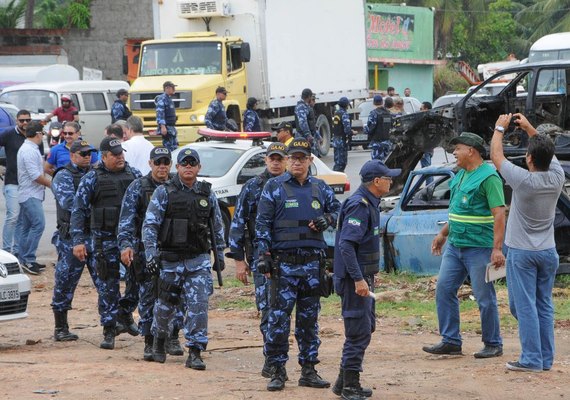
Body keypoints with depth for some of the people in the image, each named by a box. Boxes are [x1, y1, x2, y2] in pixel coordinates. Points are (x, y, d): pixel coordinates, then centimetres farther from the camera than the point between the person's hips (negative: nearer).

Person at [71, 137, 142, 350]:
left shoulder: (134, 175, 7)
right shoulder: (91, 179, -2)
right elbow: (78, 210, -2)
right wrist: (78, 241, -10)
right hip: (105, 239, -3)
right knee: (108, 285, 1)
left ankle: (125, 312, 30)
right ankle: (109, 331, 8)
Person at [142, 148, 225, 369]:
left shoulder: (207, 193, 8)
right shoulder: (164, 192, -2)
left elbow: (218, 226, 17)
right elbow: (149, 224, -6)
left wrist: (220, 253, 16)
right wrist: (151, 253, -16)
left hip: (199, 259, 1)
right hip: (170, 259, -1)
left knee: (199, 305, -9)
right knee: (166, 303, 9)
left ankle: (195, 353, -5)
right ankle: (159, 342, 33)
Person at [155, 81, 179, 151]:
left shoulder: (169, 99, 18)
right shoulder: (162, 99, -11)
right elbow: (160, 114, -20)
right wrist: (163, 127, -28)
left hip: (172, 129, 10)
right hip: (166, 129, -10)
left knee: (175, 148, 10)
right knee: (168, 149, -10)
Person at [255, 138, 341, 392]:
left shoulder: (320, 188, 10)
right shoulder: (274, 187, 0)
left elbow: (337, 209, 23)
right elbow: (262, 223, -2)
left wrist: (327, 219, 0)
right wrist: (263, 255, -10)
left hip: (313, 263, 4)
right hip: (284, 263, -4)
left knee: (309, 319, 9)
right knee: (278, 318, -6)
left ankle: (309, 370, 16)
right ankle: (277, 371, 1)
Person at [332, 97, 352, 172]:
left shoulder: (335, 113, 11)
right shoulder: (344, 114, -16)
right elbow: (347, 130, -22)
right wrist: (352, 133, -1)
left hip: (335, 139, 8)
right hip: (342, 140, -8)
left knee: (337, 161, 16)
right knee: (341, 162, -5)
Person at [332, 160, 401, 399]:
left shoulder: (368, 203, 14)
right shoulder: (359, 205, -18)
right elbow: (346, 244, -25)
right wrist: (358, 279, -28)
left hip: (363, 276, 11)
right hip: (355, 278, -11)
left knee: (366, 328, 15)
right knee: (359, 331, -8)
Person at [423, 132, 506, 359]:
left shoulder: (488, 177, -14)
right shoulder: (461, 175, 14)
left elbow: (499, 214, -19)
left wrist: (497, 249, -24)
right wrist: (443, 234, 25)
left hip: (479, 248, -9)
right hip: (455, 245, 9)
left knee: (485, 297, -1)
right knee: (444, 290, 5)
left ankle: (493, 345, 10)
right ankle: (450, 342, 11)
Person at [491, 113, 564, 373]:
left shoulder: (523, 180, -19)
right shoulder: (557, 177, -6)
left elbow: (496, 156, -5)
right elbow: (547, 152, 15)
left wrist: (500, 128, 9)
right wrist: (529, 128, 20)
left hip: (522, 253, -5)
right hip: (548, 252, 5)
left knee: (524, 306, -3)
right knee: (545, 306, 10)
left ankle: (531, 359, -7)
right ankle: (546, 359, 12)